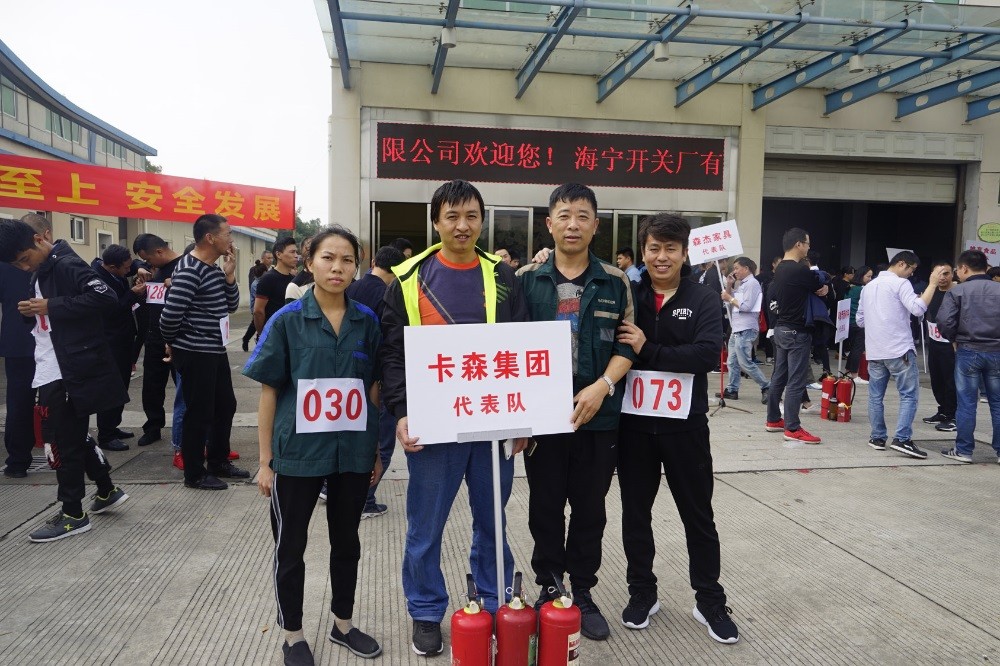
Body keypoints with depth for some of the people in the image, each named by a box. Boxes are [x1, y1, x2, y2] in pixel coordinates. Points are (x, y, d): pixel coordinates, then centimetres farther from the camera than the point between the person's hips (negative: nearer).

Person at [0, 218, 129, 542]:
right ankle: (107, 490, 30)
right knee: (72, 437, 16)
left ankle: (73, 514, 11)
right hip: (52, 372, 10)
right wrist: (32, 310, 2)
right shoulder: (41, 272, 15)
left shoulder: (67, 265, -14)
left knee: (65, 442, -1)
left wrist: (51, 306, -23)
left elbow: (106, 297, -26)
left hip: (71, 372, -9)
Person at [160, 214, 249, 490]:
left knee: (226, 405, 16)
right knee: (200, 413, 0)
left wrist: (229, 274, -1)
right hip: (195, 354, -9)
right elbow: (170, 313, -23)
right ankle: (194, 474, 14)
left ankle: (219, 462, 31)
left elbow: (232, 305, 13)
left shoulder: (215, 268, 11)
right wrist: (173, 344, -5)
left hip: (216, 351, 10)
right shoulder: (188, 270, -19)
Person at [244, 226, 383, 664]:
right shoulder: (287, 321, -7)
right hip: (298, 451, -2)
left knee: (347, 541, 17)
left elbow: (374, 388, 6)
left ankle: (343, 624, 38)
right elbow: (269, 392, -4)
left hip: (353, 451, 3)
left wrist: (377, 449, 6)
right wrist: (266, 460, -5)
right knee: (290, 546, 12)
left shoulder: (368, 322, 0)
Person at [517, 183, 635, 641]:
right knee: (545, 507, 11)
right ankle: (547, 590, 28)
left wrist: (603, 386, -14)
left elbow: (627, 345, 2)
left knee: (590, 508, 11)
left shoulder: (616, 282, 3)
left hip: (599, 416, 1)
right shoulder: (526, 279, 1)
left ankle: (583, 594, 28)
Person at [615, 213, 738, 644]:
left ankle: (710, 601, 29)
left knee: (698, 516, 12)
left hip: (685, 425, -1)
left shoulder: (702, 300, -3)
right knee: (635, 513, 13)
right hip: (634, 424, 2)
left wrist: (647, 350, -21)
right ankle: (642, 593, 32)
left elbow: (707, 354, -17)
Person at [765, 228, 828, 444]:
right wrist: (822, 286, 17)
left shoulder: (780, 269, 9)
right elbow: (822, 290, -5)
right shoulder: (801, 271, -18)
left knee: (779, 377, 15)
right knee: (796, 381, -5)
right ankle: (792, 428, -1)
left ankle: (773, 420, 23)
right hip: (796, 332, -9)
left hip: (781, 329, 9)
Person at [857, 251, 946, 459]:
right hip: (900, 350, -7)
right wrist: (932, 284, -13)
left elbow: (860, 320, 20)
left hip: (874, 351, 7)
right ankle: (902, 439, -10)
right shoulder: (900, 284, -6)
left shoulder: (869, 286, 16)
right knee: (909, 395, -2)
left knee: (875, 396, 10)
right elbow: (918, 308, -20)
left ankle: (877, 438, 13)